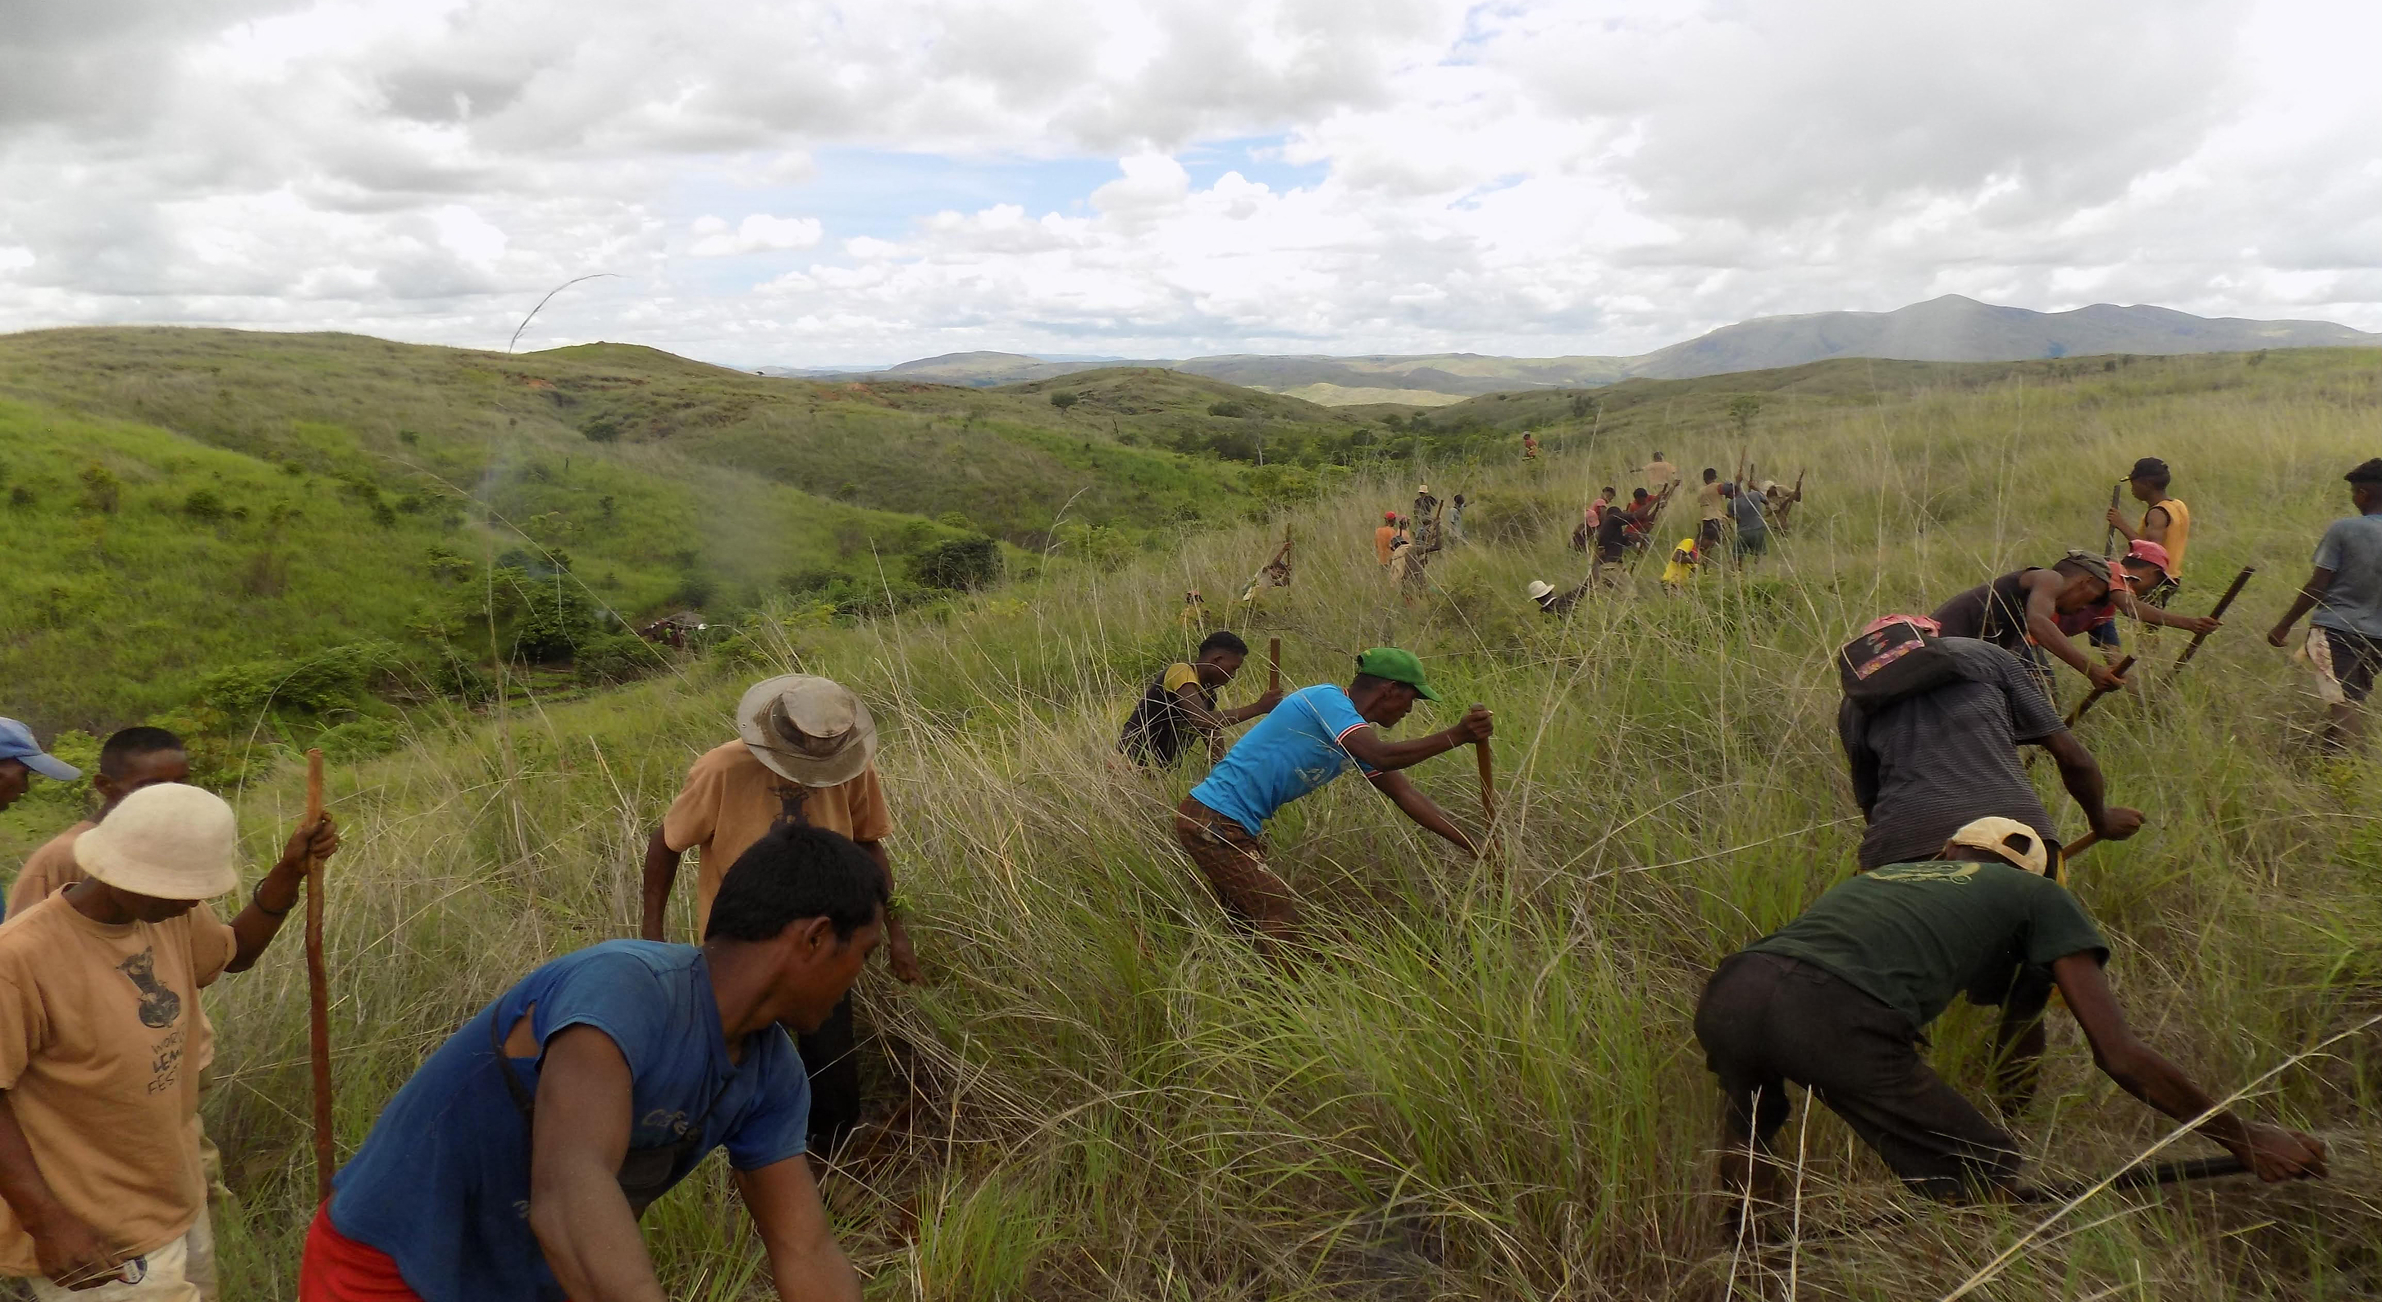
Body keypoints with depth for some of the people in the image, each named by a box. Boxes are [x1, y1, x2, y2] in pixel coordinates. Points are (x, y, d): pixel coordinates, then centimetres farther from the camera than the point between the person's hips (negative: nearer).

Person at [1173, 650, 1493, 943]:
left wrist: (1476, 848, 8)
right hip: (1213, 822, -10)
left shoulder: (1354, 732, 12)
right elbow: (1381, 757, -33)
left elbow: (1405, 795, 11)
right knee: (1282, 921, -9)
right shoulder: (1326, 698, -16)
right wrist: (1455, 736, -34)